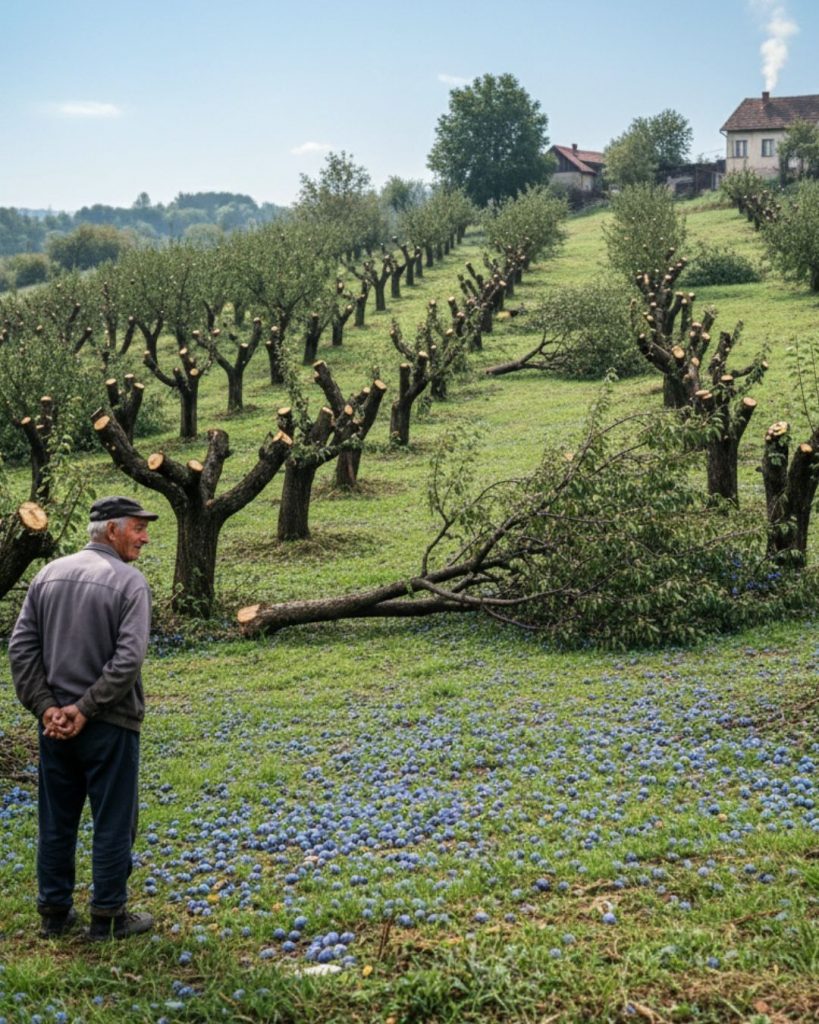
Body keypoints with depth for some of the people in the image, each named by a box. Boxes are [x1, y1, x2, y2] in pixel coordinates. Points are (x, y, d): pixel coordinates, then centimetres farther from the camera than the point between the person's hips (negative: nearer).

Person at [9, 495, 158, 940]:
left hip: (54, 723, 6)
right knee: (113, 823, 7)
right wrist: (85, 708, -15)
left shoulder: (48, 575, 6)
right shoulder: (130, 582, -12)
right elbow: (128, 659, -21)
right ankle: (108, 917, 15)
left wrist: (45, 707, -2)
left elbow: (21, 646, 2)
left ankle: (54, 913, 25)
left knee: (56, 820, 15)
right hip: (109, 725, -5)